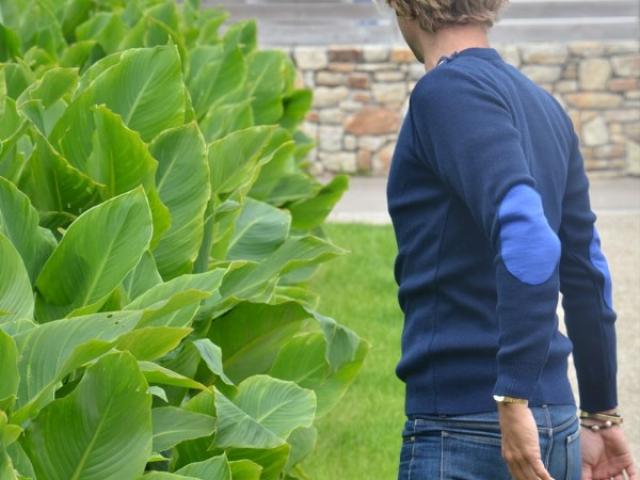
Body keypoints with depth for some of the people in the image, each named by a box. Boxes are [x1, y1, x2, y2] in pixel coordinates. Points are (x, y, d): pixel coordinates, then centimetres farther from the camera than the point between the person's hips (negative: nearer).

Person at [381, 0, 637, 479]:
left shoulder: (448, 91, -10)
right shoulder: (543, 104, 15)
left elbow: (526, 237, -24)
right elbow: (587, 272, 20)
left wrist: (514, 399, -25)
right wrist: (601, 414, 26)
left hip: (463, 428, -8)